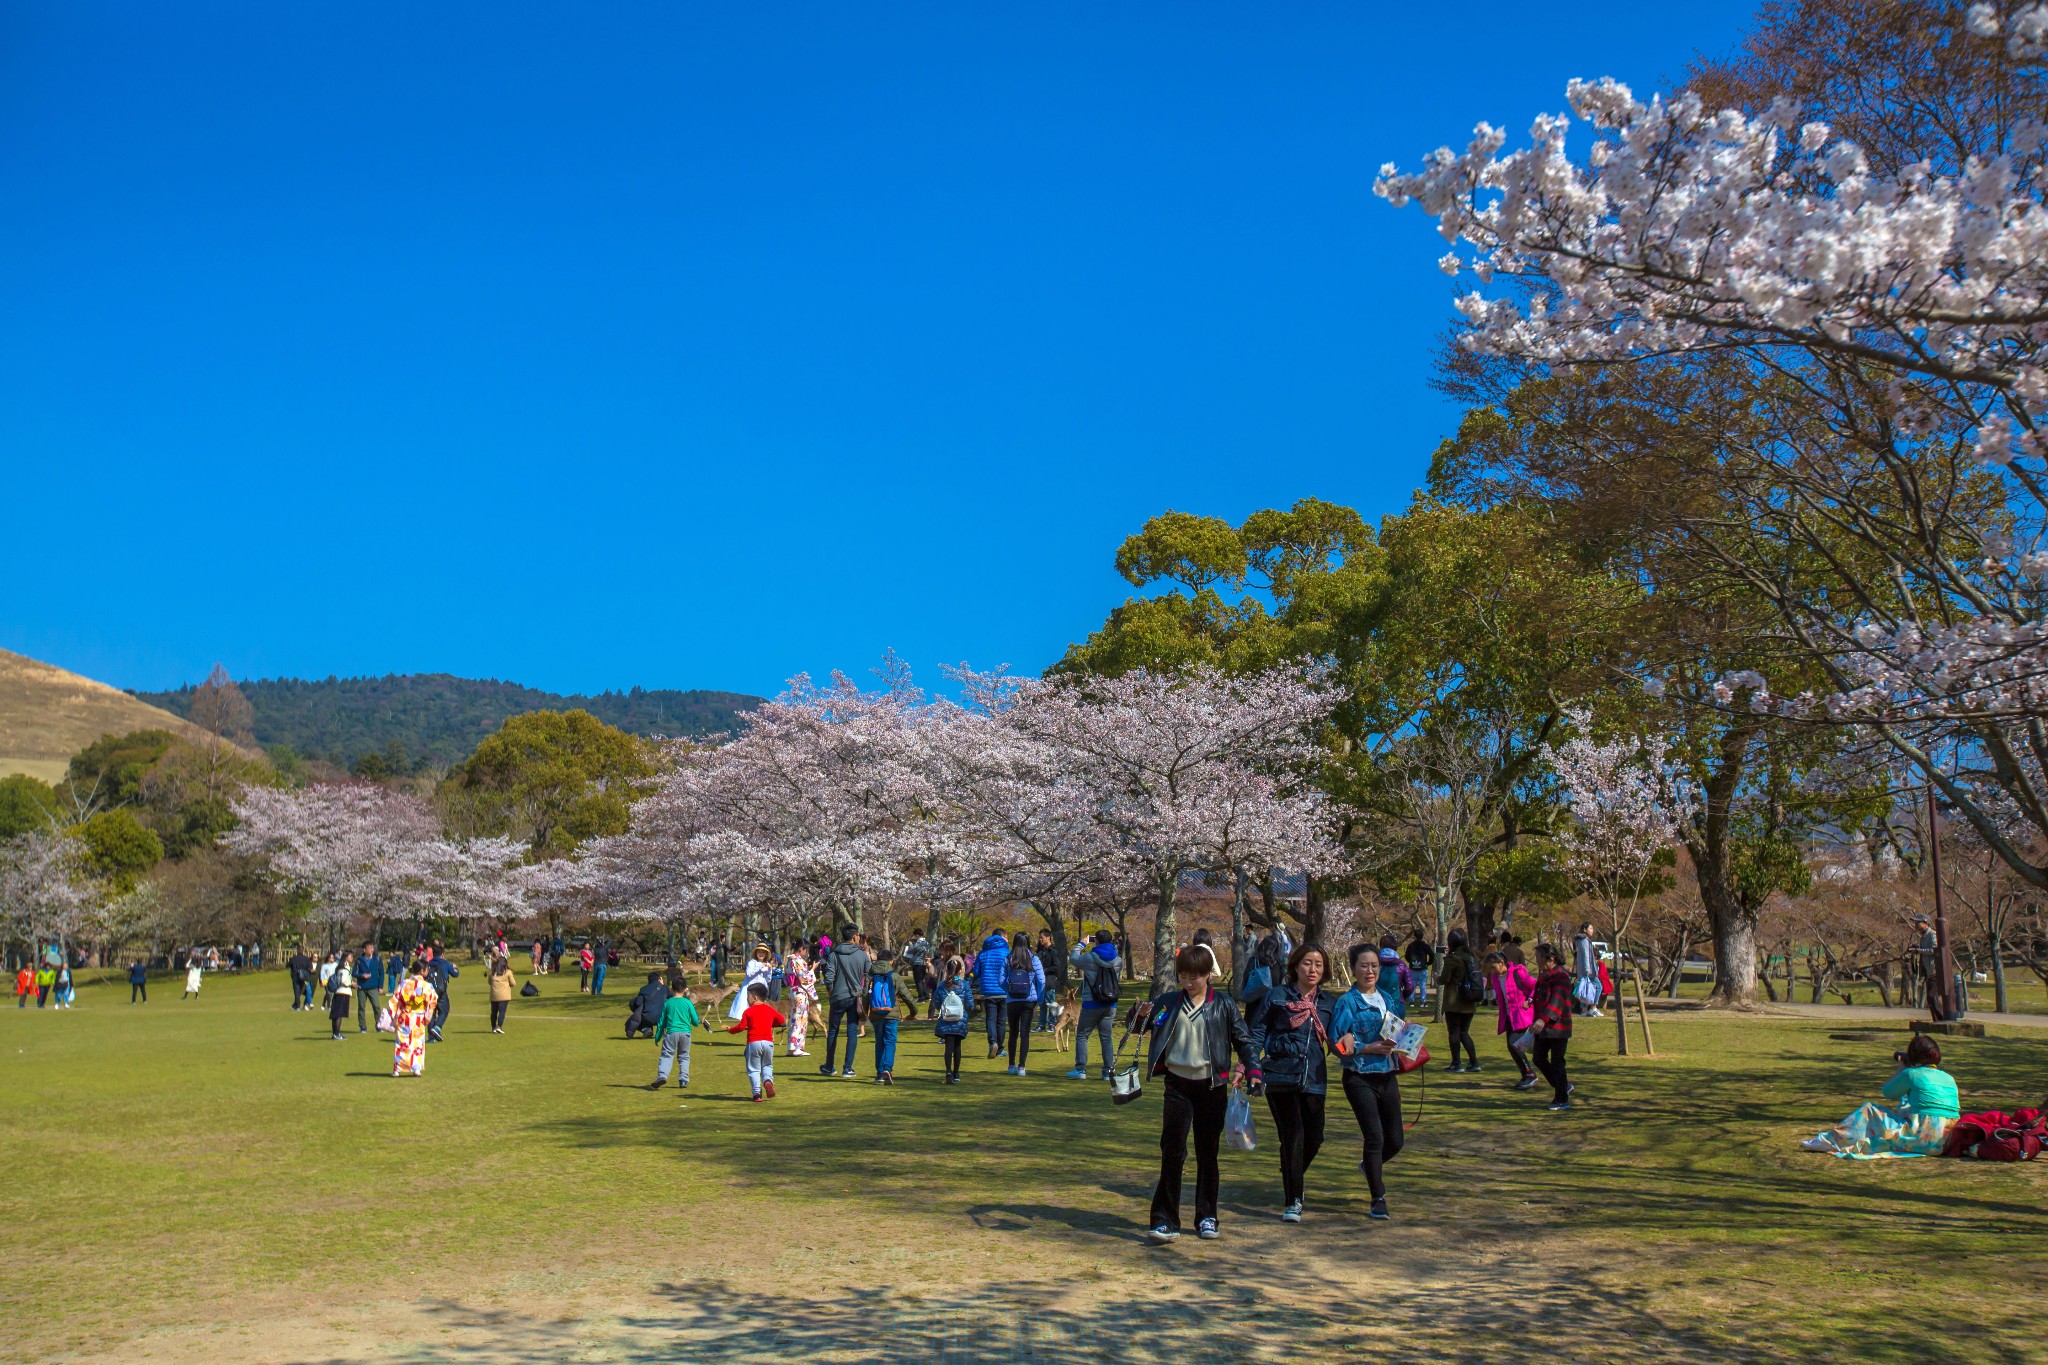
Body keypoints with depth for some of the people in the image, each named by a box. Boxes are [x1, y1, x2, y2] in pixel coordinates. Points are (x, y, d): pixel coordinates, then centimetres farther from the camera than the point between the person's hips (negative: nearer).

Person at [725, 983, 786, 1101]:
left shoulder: (748, 1011, -3)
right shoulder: (771, 1010, 9)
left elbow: (741, 1027, -6)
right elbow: (782, 1021, 18)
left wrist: (730, 1029, 11)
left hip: (753, 1043, -3)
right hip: (768, 1042, 3)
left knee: (753, 1069, 6)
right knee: (767, 1065, 18)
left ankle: (757, 1092, -4)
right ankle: (768, 1080, -11)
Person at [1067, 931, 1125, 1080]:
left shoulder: (1089, 958, -11)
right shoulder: (1118, 960, 1)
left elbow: (1074, 959, 7)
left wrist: (1081, 944, 25)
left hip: (1091, 1004, -4)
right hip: (1110, 1006, 4)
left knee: (1082, 1036, 6)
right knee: (1106, 1037, 11)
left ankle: (1080, 1069, 3)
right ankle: (1108, 1071, 9)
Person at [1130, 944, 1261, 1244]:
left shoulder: (1223, 1005, 0)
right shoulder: (1166, 1002, 3)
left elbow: (1243, 1040, 6)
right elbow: (1138, 1027, 10)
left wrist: (1252, 1071, -8)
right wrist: (1140, 1016, -13)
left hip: (1212, 1085, 0)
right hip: (1177, 1084, 0)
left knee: (1208, 1152, 10)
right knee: (1173, 1151, -8)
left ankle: (1207, 1217, 23)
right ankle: (1165, 1221, -4)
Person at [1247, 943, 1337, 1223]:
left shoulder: (1329, 1002, 12)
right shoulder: (1276, 996, 1)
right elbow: (1256, 1032, 0)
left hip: (1314, 1079, 4)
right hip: (1280, 1075, -4)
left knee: (1314, 1138, 6)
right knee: (1293, 1135, -10)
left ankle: (1295, 1176, 39)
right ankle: (1293, 1202, 0)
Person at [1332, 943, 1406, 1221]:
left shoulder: (1388, 998, 10)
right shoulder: (1347, 1002, -8)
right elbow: (1337, 1043, -12)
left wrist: (1396, 1046, -3)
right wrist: (1369, 1049, -20)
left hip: (1387, 1077, 6)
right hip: (1359, 1079, -6)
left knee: (1395, 1141, 9)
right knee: (1374, 1137, -9)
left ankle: (1370, 1164, 41)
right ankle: (1378, 1200, 6)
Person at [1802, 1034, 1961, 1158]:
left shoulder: (1911, 1073, -2)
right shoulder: (1949, 1078, 15)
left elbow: (1887, 1092, 11)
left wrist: (1901, 1069, 24)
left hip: (1923, 1139, -7)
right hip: (1947, 1142, 7)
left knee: (1869, 1111, 6)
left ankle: (1831, 1141, 8)